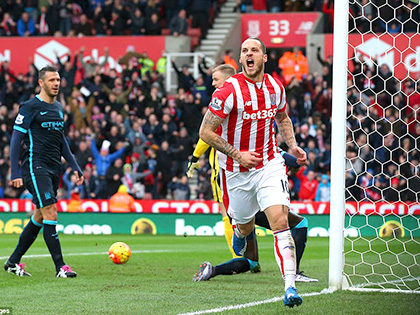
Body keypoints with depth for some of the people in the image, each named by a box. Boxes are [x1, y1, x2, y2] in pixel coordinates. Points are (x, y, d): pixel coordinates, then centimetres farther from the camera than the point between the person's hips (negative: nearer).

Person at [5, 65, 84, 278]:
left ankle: (13, 262, 19)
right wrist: (15, 173, -14)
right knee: (50, 213, -14)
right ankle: (60, 267, -13)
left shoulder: (58, 108, 15)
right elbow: (16, 139, -8)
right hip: (35, 167, -8)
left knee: (39, 218, 9)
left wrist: (74, 167, 20)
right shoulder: (30, 107, -7)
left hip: (53, 170, 8)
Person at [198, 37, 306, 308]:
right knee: (245, 227, 15)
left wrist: (292, 145, 5)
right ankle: (239, 233, 55)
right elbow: (206, 132, -13)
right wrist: (237, 154, -18)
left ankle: (290, 286, -20)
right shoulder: (230, 91, -16)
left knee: (280, 221, -16)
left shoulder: (276, 87, 0)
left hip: (270, 164, 2)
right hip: (237, 171, -2)